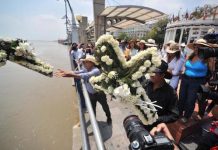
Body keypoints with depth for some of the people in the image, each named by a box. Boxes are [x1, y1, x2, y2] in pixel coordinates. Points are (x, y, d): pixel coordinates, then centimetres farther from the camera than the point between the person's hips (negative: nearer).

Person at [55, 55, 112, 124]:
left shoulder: (96, 70, -30)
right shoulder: (85, 69, -7)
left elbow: (86, 75, -47)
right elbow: (77, 72, -23)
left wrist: (73, 75, -58)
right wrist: (66, 72, -39)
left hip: (99, 93, -5)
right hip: (90, 94, 5)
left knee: (105, 106, 20)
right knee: (92, 108, 24)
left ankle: (109, 117, 49)